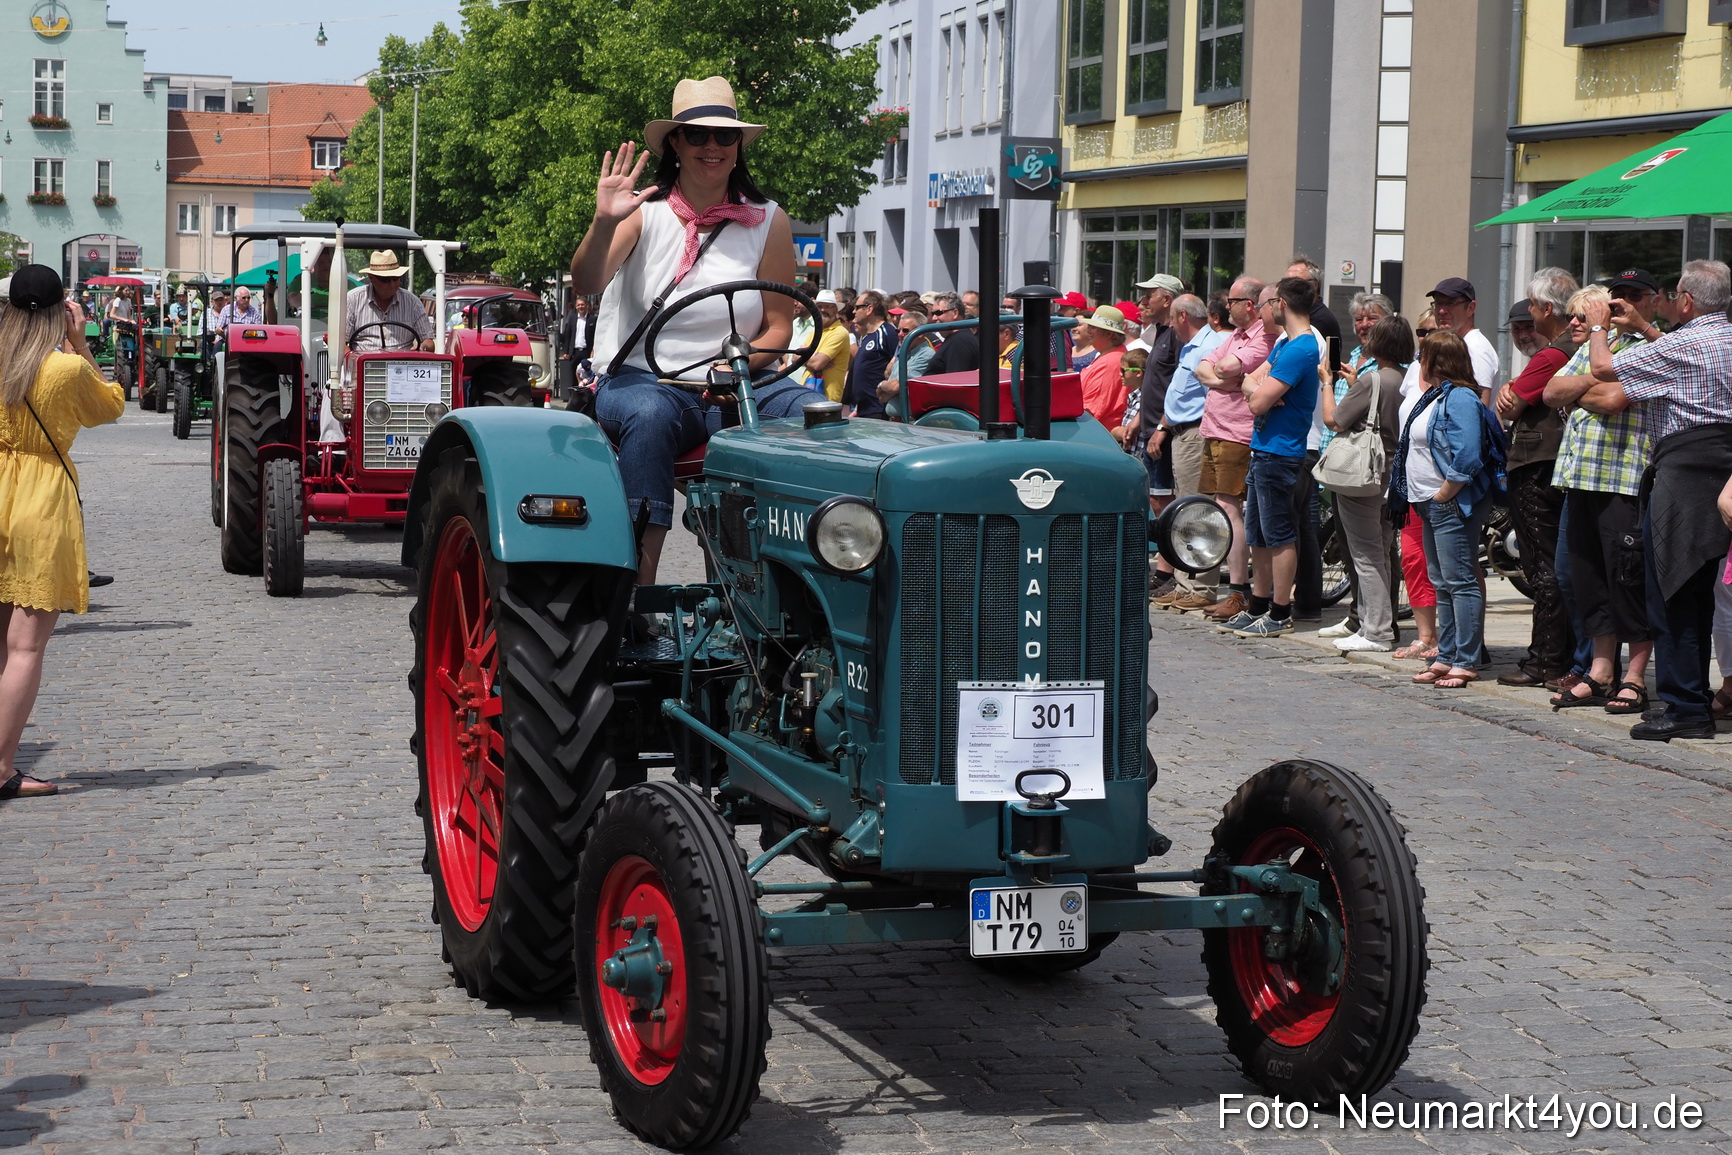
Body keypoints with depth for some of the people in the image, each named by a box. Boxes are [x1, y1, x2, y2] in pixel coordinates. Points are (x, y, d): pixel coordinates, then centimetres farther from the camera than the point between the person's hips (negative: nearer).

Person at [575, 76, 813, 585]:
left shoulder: (768, 221, 6)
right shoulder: (645, 211, 1)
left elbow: (779, 327, 6)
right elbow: (588, 284, -15)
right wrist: (604, 222, -34)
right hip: (640, 379, -2)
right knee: (651, 416, -38)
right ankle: (638, 587, -41)